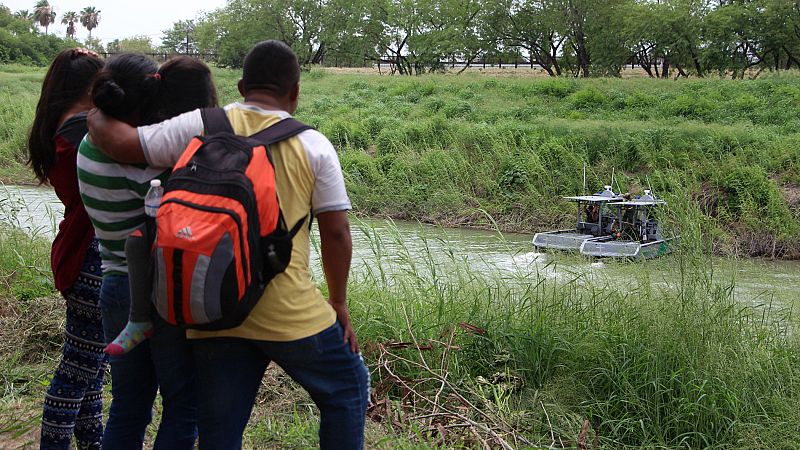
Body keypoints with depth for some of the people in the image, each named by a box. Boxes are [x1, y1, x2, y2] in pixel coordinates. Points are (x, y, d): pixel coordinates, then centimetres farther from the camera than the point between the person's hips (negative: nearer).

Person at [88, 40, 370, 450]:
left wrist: (97, 117, 18)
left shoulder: (202, 126, 1)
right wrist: (338, 303, 8)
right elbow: (336, 233, -2)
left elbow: (121, 144, -3)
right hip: (291, 314, -2)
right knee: (347, 390, 21)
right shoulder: (313, 145, -1)